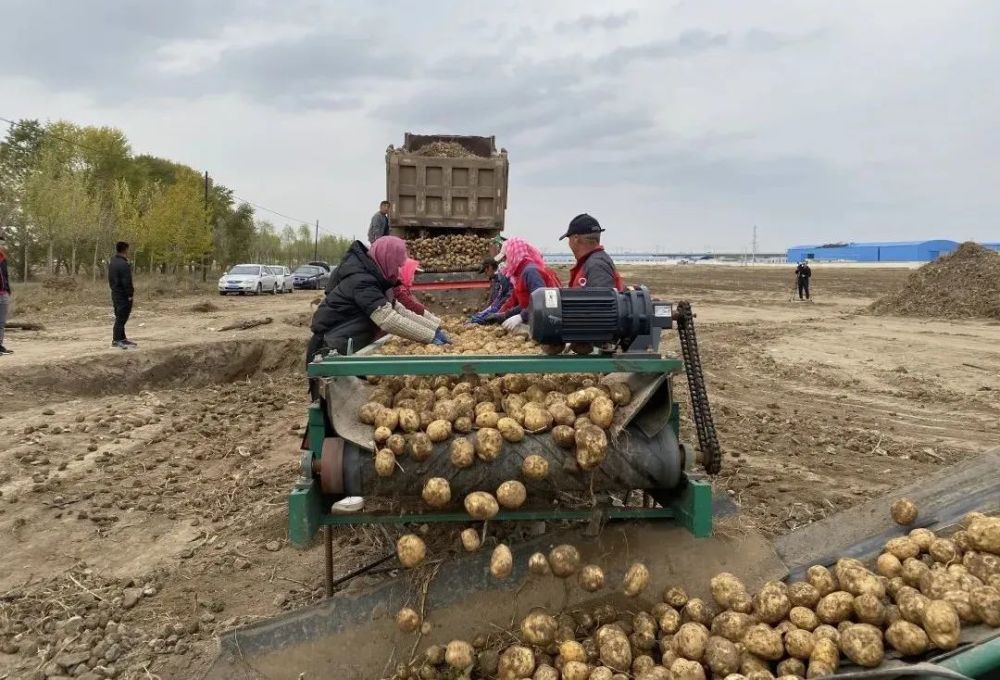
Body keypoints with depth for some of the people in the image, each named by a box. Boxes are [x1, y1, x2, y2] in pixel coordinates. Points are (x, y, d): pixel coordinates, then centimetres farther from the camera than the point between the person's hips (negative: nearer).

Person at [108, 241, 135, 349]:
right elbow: (127, 282, -21)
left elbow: (110, 279, 18)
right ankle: (116, 340, -2)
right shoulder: (124, 264, -21)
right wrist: (130, 294, -14)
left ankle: (122, 338, 23)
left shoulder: (112, 262, 11)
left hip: (115, 293, 10)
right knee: (121, 317, -5)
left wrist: (114, 288, 21)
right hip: (123, 295, -10)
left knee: (120, 317, 16)